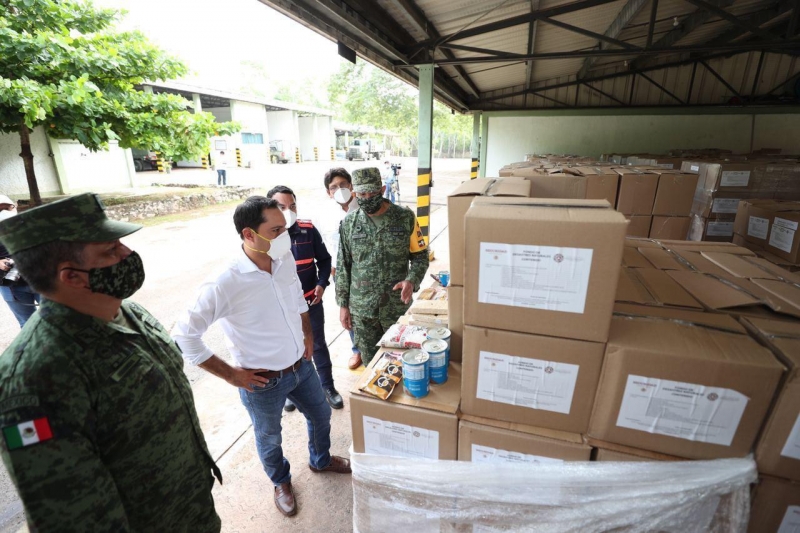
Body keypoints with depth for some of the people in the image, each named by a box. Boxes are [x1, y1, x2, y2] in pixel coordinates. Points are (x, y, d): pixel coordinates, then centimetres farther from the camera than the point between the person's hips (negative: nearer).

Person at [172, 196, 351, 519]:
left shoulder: (285, 259, -11)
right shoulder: (224, 285, -29)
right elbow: (183, 335, -21)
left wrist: (307, 335, 7)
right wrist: (230, 374, -17)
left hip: (301, 365, 5)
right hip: (263, 382, -5)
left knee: (321, 415, 25)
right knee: (269, 438, 22)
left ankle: (321, 460, 56)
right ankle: (281, 482, 54)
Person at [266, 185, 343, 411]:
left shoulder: (308, 230, -9)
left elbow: (324, 259, 3)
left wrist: (322, 283, -11)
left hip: (311, 301, 1)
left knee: (318, 345, 17)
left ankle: (328, 387, 36)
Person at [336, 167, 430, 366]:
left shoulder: (405, 217, -6)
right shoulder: (349, 223, -1)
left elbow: (420, 255, 0)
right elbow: (342, 266, 4)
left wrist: (411, 281, -19)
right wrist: (343, 304, 3)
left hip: (398, 305, -1)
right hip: (361, 308, 1)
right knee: (370, 362, 16)